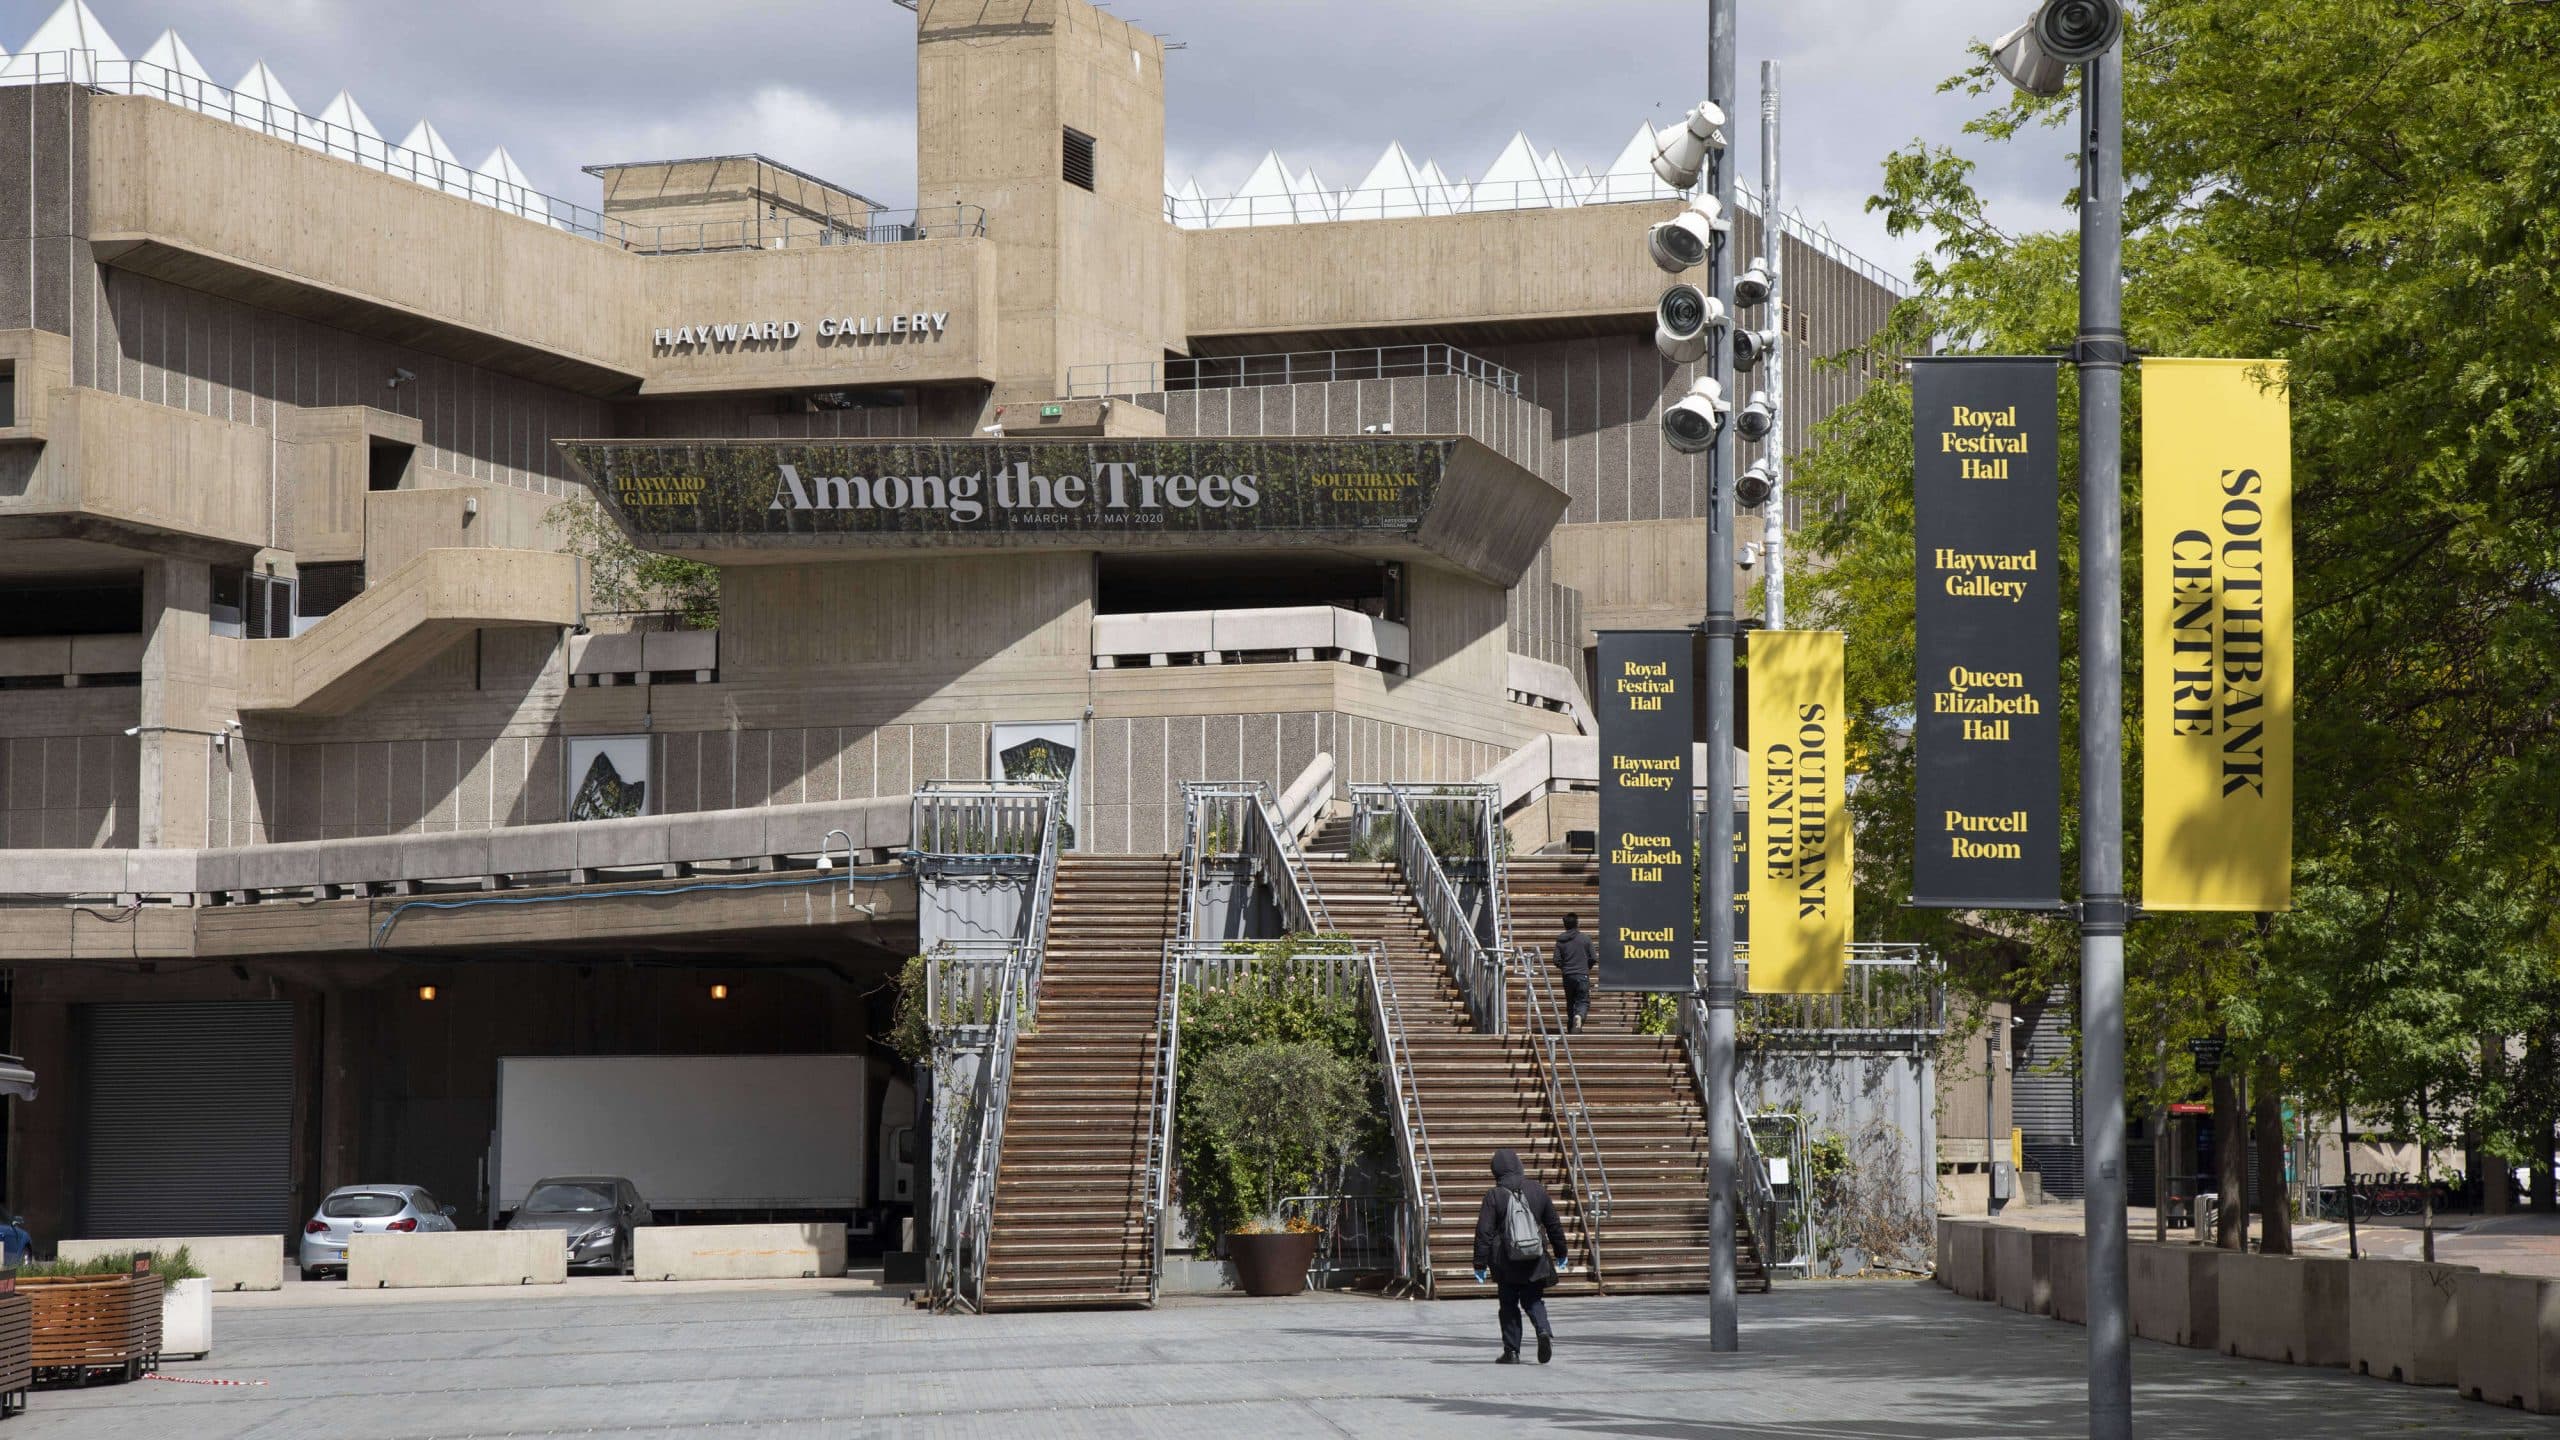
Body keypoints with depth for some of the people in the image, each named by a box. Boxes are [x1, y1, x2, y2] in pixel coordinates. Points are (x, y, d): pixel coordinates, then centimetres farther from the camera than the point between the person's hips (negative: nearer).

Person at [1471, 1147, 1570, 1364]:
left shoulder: (1494, 1196, -8)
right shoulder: (1537, 1190, 3)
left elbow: (1484, 1233, -8)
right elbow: (1554, 1224, 12)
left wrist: (1480, 1265, -3)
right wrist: (1560, 1254, 24)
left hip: (1505, 1262, -2)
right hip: (1535, 1259, 2)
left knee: (1509, 1305, 9)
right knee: (1533, 1300, 13)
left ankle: (1511, 1351, 7)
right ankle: (1544, 1331, -14)